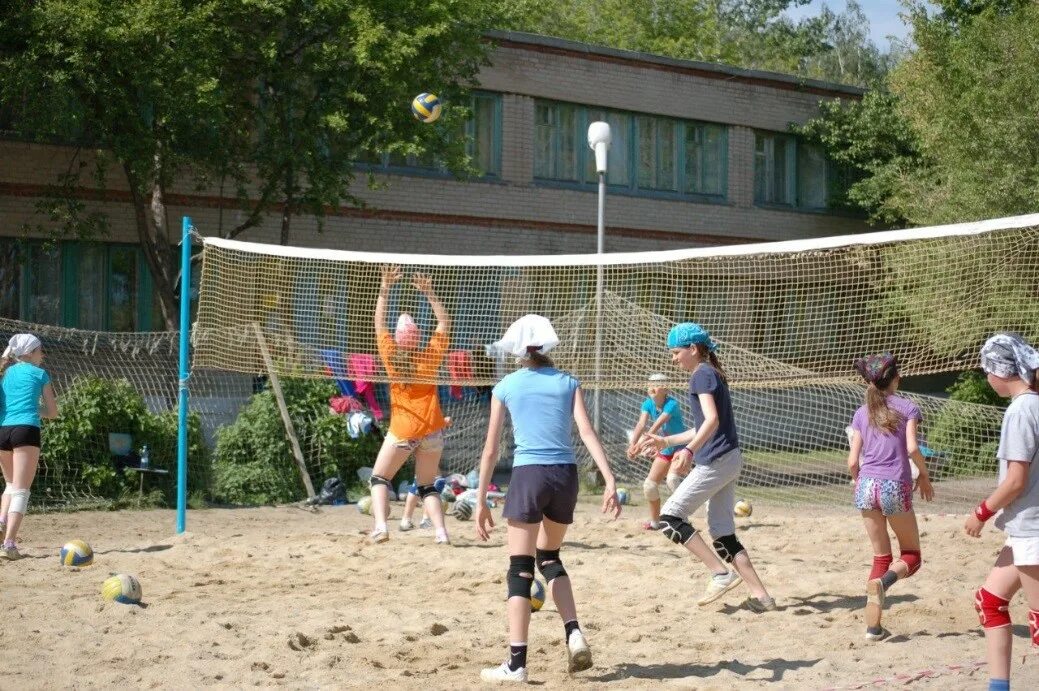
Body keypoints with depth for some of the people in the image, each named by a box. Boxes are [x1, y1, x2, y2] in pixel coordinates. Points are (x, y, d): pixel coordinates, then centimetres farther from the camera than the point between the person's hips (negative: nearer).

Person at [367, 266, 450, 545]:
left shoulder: (391, 357, -6)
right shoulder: (429, 357, -5)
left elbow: (379, 324, 5)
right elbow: (444, 324, 4)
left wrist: (385, 289, 5)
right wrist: (429, 294, -1)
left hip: (402, 430, -2)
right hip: (432, 429, 2)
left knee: (379, 478, 11)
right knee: (427, 485, 12)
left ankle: (380, 525, -9)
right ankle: (441, 531, -5)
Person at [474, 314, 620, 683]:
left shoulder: (506, 386, 7)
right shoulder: (567, 383, 10)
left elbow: (490, 450, 6)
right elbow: (587, 433, -3)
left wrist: (481, 501, 10)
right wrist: (610, 481, -9)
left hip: (529, 475, -3)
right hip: (566, 475, 3)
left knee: (520, 570, 2)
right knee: (549, 558, 24)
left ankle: (516, 663, -1)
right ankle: (574, 633, 8)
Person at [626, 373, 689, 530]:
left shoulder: (671, 404, -24)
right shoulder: (648, 404, -6)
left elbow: (656, 425, -37)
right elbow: (641, 424, -20)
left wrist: (640, 445, -49)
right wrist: (632, 444, -39)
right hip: (665, 450, 7)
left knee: (672, 479, -31)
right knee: (649, 485, 4)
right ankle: (655, 521, 22)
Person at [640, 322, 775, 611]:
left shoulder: (703, 375, -9)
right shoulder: (712, 374, 21)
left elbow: (712, 420, -23)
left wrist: (690, 450, -37)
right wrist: (666, 441, 34)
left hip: (715, 462, -10)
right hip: (729, 460, 10)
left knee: (669, 518, -7)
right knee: (723, 534, 10)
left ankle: (722, 573, -10)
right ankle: (761, 596, 6)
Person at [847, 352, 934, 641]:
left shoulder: (861, 413, 11)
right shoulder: (907, 408, 2)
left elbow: (853, 462, 7)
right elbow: (912, 448, -12)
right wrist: (924, 476, 4)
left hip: (867, 487, 4)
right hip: (896, 487, -4)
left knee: (881, 557, 14)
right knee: (911, 555, 12)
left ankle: (873, 626, 6)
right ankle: (885, 580, -23)